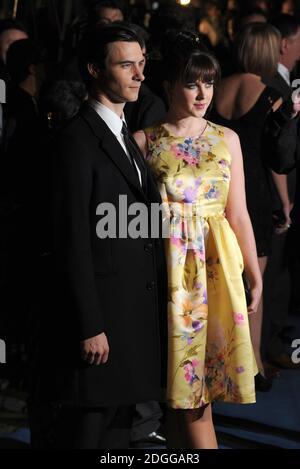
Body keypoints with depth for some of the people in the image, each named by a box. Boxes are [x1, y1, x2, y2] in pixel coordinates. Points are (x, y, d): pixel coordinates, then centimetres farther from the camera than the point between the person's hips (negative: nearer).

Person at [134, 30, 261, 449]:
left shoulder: (227, 139, 8)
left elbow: (238, 214, 10)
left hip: (218, 263, 3)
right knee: (185, 385, -1)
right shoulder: (145, 141, 0)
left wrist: (255, 275, 8)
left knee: (192, 384, 3)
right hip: (172, 265, -2)